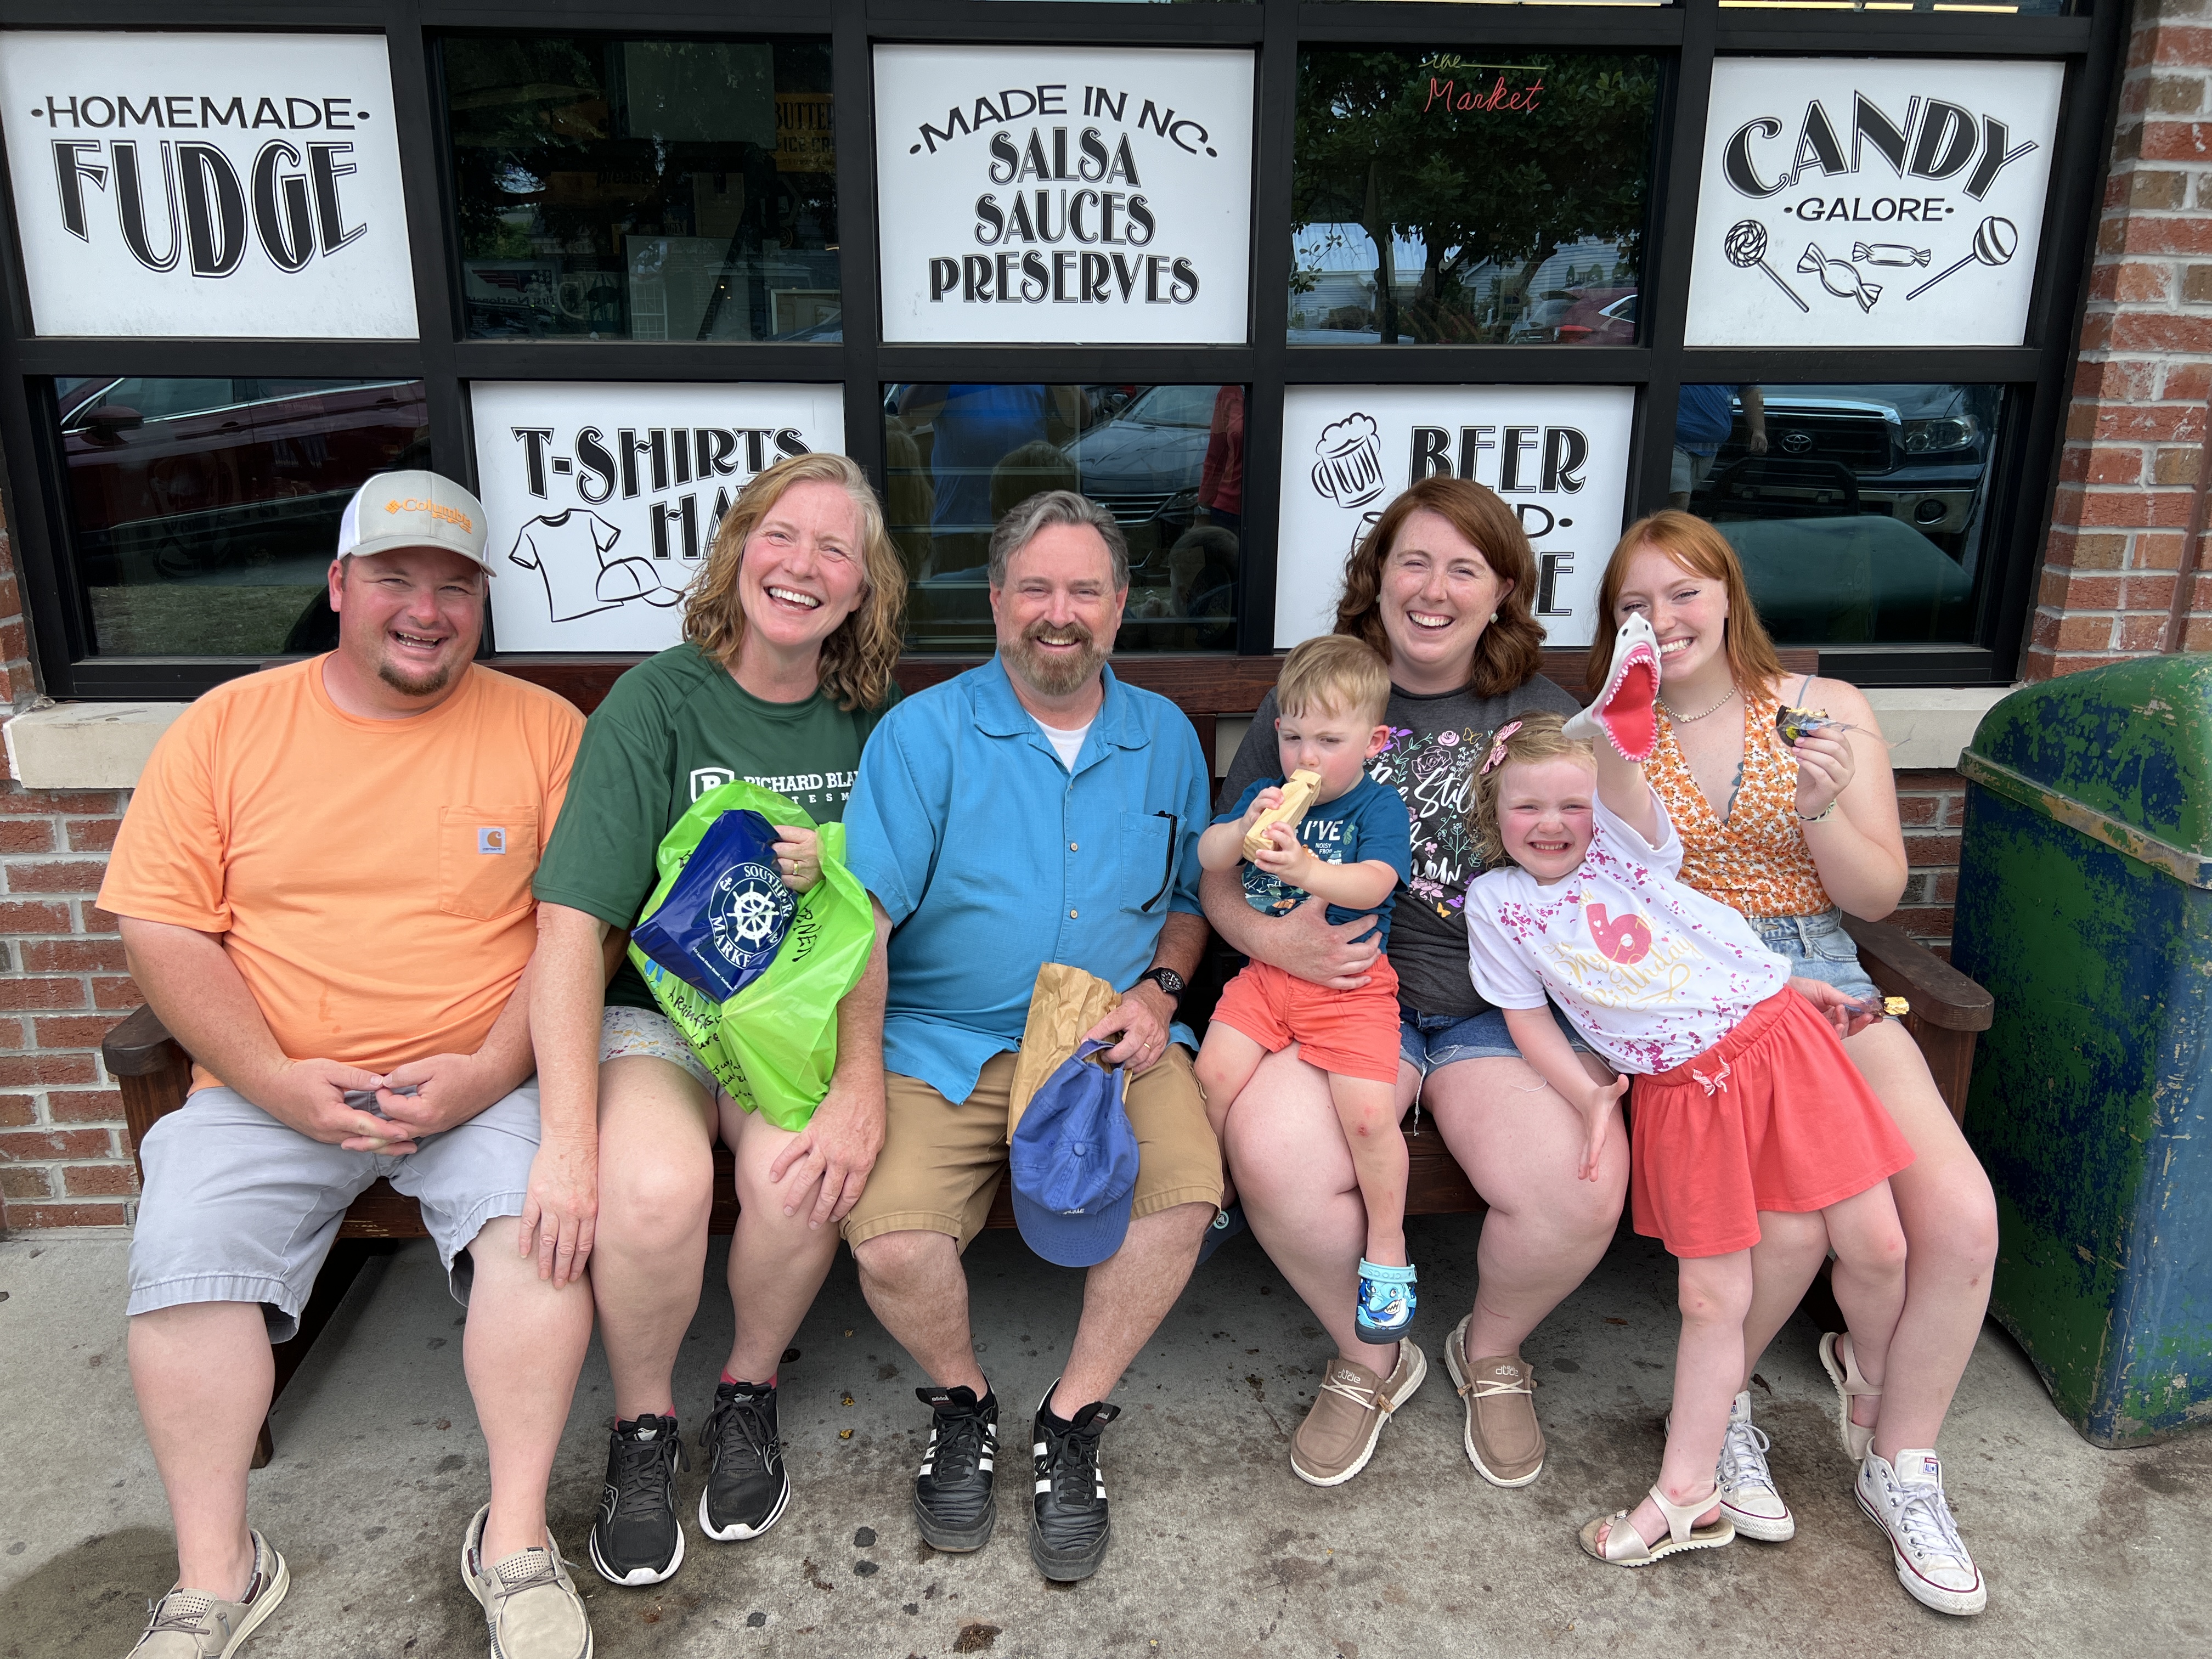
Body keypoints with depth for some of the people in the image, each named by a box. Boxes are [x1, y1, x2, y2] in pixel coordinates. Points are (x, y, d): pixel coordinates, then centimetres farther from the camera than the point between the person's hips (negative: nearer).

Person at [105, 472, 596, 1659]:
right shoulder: (225, 728, 4)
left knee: (543, 1221, -25)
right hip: (272, 1087, 2)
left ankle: (516, 1542, -8)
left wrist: (492, 1071, -15)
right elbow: (163, 929, 1)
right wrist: (278, 1081, -11)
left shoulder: (541, 728, 1)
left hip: (483, 1080, -1)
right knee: (183, 1256, -18)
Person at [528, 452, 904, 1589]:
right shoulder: (659, 701, -8)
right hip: (654, 1012, -2)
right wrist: (568, 1139, -24)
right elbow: (571, 926, -15)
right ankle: (642, 1428, 1)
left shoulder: (868, 717, 3)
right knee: (654, 1186, -31)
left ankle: (748, 1397, 3)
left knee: (800, 1171, -29)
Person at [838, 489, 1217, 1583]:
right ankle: (959, 1402, 12)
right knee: (888, 1240, -24)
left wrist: (1158, 990, -1)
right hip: (942, 1044, -2)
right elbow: (863, 918, -9)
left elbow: (1189, 898, 19)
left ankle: (1073, 1419, 0)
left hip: (1113, 1040, 2)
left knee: (1186, 1186, -26)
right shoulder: (923, 733, -2)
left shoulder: (1164, 737, 11)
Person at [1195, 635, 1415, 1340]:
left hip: (1349, 979, -4)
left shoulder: (1379, 804, -1)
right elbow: (1207, 857, 2)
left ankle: (1387, 1254, 4)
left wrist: (1307, 870, -37)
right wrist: (1245, 829, -20)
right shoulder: (1266, 793, 13)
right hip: (1265, 971, 4)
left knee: (1369, 1112, -18)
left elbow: (1373, 884, -18)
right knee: (1215, 1072, -17)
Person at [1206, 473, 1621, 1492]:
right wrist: (1269, 936, -13)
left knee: (1582, 1187, -26)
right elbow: (1220, 871, 6)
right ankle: (1369, 1359, 5)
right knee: (1274, 1154, -30)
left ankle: (1492, 1352, 12)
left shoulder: (1546, 717, 10)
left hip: (1502, 1007, 1)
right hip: (1344, 990, 0)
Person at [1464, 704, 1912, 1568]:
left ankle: (1883, 1391, 34)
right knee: (1710, 1295, 2)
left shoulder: (1624, 840, -1)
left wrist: (1623, 718, -46)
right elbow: (1526, 1016, 5)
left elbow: (1621, 773, -23)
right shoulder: (1496, 900, 3)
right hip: (1680, 1092, 0)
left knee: (1874, 1245, 4)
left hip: (1776, 1036, 0)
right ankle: (1686, 1494, 16)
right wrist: (1591, 1097, -8)